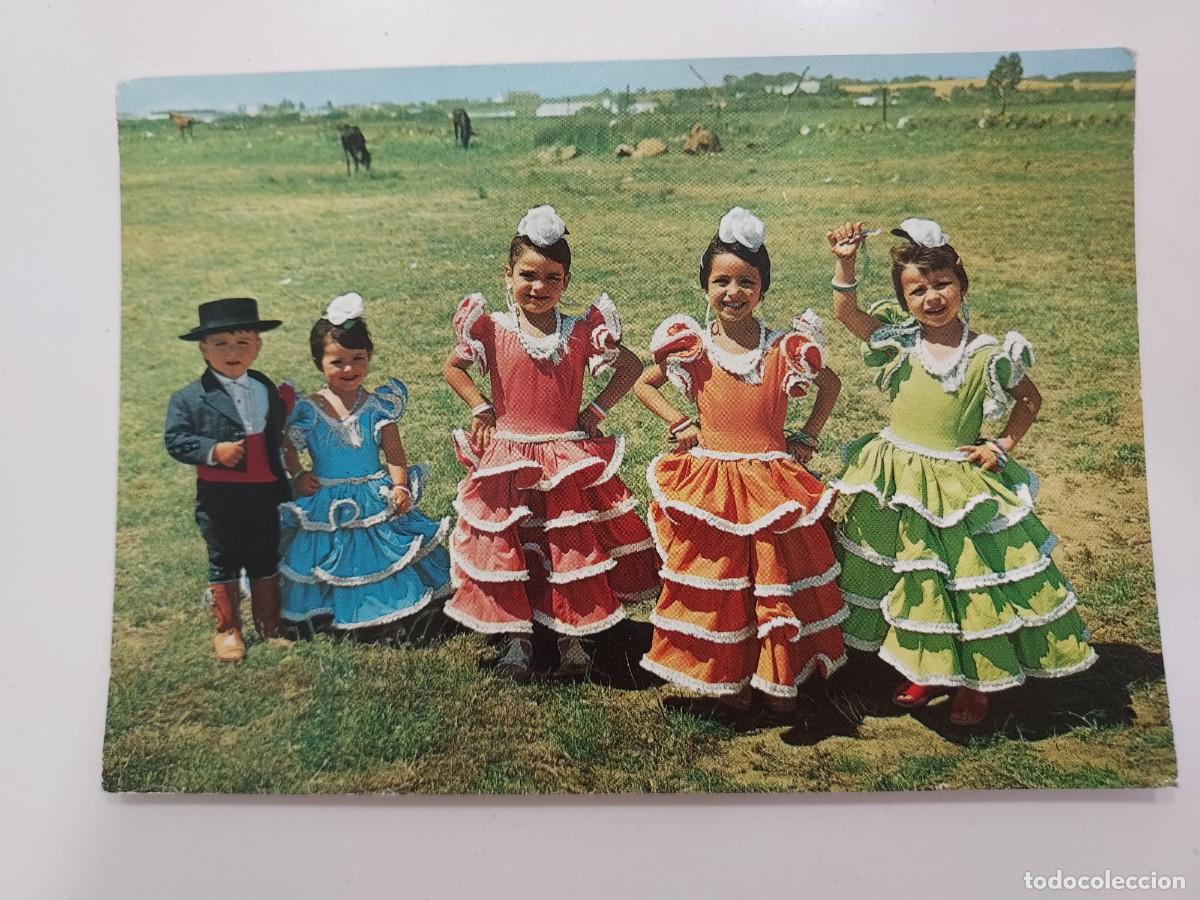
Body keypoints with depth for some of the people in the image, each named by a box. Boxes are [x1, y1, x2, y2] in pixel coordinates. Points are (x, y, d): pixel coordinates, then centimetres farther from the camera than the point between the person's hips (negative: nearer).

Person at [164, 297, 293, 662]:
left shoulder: (268, 391, 6)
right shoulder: (189, 398, -8)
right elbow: (175, 440, -11)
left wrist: (283, 485, 8)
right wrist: (213, 450, -24)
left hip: (264, 493, 4)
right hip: (218, 497, -3)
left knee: (266, 561, 14)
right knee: (223, 563, 10)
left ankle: (269, 627, 29)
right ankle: (227, 630, 23)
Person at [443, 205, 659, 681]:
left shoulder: (582, 332, -4)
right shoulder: (493, 329, -4)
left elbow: (631, 367, 6)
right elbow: (452, 367, 9)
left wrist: (595, 411, -1)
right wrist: (481, 410, -2)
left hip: (570, 462, 0)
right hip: (507, 462, 0)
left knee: (575, 551, 7)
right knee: (506, 550, 6)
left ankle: (572, 637, 25)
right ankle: (517, 637, 24)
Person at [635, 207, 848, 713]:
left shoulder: (787, 348, -4)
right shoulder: (691, 347, -4)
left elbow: (831, 384, 14)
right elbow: (644, 384, 11)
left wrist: (808, 436, 5)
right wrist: (680, 425, 0)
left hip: (771, 486, 0)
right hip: (708, 485, 0)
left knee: (778, 580, 8)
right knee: (715, 584, 8)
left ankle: (779, 677, 27)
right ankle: (728, 677, 26)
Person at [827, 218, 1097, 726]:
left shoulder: (987, 355, -7)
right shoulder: (901, 340, -2)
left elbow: (1030, 400, 6)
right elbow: (846, 313, -2)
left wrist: (1003, 446, -5)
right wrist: (845, 263, -13)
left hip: (959, 484, -2)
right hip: (895, 482, 3)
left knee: (968, 579, 5)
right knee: (909, 581, 13)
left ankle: (973, 682, 25)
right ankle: (924, 671, 33)